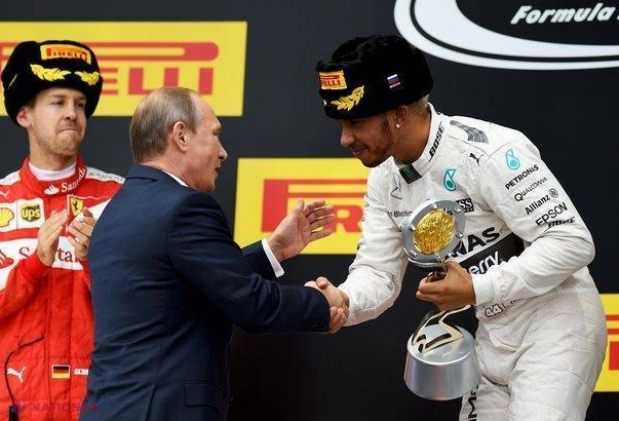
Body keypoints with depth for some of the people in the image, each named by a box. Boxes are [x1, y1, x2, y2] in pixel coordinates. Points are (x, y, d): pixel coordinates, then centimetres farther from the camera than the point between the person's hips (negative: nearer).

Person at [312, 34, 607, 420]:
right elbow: (378, 273, 3)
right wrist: (340, 301, -20)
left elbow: (572, 242, -25)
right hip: (495, 335, 8)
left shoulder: (488, 151, -25)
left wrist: (477, 289, -29)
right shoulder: (385, 179, 1)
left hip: (555, 325, -8)